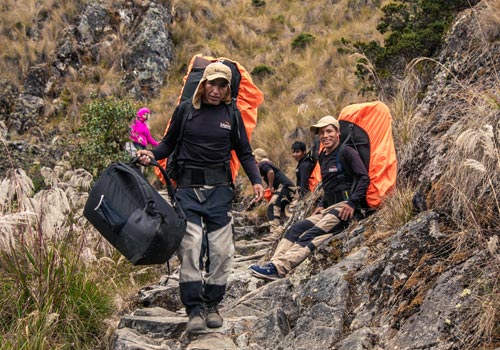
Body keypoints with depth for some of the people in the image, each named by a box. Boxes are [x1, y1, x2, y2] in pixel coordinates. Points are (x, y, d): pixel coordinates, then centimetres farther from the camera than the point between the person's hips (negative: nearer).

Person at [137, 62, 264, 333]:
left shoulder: (232, 114, 8)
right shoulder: (185, 109, 6)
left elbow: (245, 153, 12)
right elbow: (169, 143, 15)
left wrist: (256, 181, -3)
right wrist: (151, 154, -6)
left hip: (219, 188, 1)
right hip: (188, 187, -1)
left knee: (221, 249, 0)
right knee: (190, 245, -11)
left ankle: (212, 304, 14)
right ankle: (195, 309, -9)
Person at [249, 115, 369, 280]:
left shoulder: (346, 152, -5)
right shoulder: (323, 157, 21)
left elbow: (364, 178, -13)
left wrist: (352, 203, -21)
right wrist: (323, 206, 15)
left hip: (346, 207, -9)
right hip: (330, 209, 9)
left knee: (311, 235, -25)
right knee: (296, 229, -8)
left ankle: (278, 268, -37)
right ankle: (274, 263, -20)